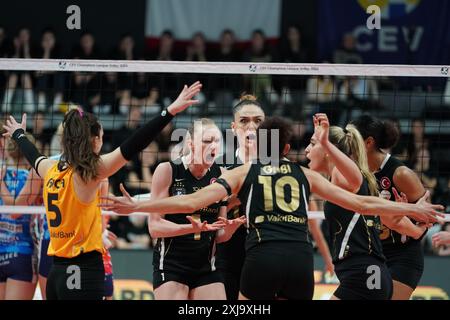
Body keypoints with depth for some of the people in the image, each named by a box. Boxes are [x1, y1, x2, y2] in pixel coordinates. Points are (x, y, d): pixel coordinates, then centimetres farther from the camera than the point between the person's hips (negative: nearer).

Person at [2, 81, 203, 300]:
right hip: (84, 273, -8)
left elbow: (33, 156, 31)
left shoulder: (50, 170, 8)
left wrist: (19, 134, 54)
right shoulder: (88, 172, -12)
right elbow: (131, 147, -20)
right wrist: (170, 111, -24)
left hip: (57, 273, 8)